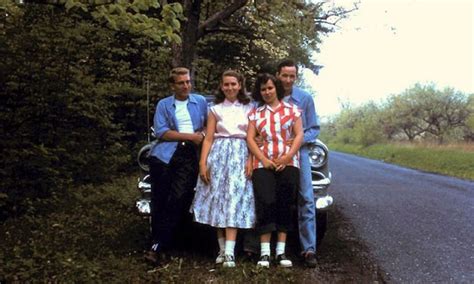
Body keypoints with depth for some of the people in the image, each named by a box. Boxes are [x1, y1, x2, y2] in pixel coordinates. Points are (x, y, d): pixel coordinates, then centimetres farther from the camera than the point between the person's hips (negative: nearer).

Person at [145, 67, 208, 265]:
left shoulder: (200, 101, 15)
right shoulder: (163, 105, 10)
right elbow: (160, 132, -3)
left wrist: (203, 136, -4)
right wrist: (190, 136, -7)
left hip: (190, 155, 0)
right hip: (164, 156, 0)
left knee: (177, 200, -11)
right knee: (159, 201, 1)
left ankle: (158, 247, -7)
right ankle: (158, 243, 14)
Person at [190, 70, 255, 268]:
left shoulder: (249, 109, 10)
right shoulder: (215, 109, 12)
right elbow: (208, 138, 7)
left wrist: (250, 160, -9)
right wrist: (203, 163, -3)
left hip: (240, 156, -1)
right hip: (218, 155, 2)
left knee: (234, 201, -11)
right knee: (218, 200, -2)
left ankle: (229, 253, -17)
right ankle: (223, 250, 6)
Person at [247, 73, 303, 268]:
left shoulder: (291, 110, 11)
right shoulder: (255, 113, 14)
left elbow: (299, 135, 4)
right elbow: (250, 138, 5)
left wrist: (287, 157, -10)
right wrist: (263, 159, -9)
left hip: (288, 162, 0)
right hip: (263, 163, 0)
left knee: (285, 205, -3)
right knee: (265, 203, -10)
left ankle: (281, 251, 1)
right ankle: (264, 252, -9)